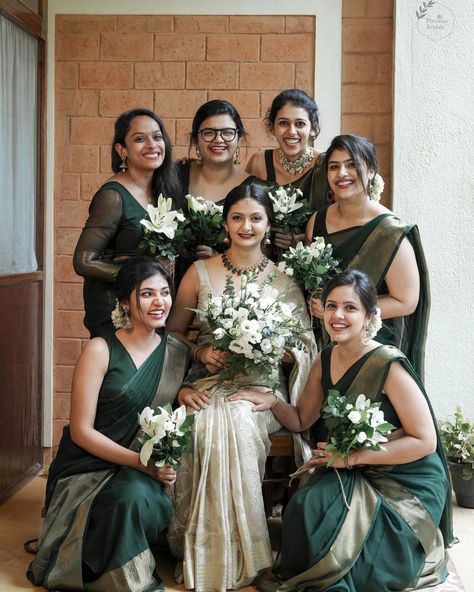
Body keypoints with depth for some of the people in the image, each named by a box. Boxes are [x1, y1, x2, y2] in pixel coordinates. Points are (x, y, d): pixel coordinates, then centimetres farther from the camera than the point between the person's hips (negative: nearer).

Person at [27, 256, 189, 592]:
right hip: (91, 470, -3)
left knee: (153, 500, -31)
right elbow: (81, 431, -12)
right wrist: (142, 462, -20)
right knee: (131, 496, -34)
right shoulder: (101, 351, -9)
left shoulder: (178, 352, 5)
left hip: (146, 474, 3)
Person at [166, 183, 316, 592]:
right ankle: (202, 554, -18)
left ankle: (237, 557, -20)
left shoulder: (284, 279, 8)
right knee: (204, 424, -34)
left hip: (261, 385, -1)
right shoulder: (200, 273, 9)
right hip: (208, 382, 1)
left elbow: (304, 345, 7)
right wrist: (201, 352, -5)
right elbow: (174, 332, 14)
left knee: (237, 422, -35)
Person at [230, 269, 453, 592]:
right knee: (306, 505, -20)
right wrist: (272, 402, -9)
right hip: (357, 479, 6)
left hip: (408, 486, -6)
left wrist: (352, 457, -20)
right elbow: (301, 420, 12)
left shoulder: (389, 366, -21)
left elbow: (425, 441, -19)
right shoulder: (325, 360, 1)